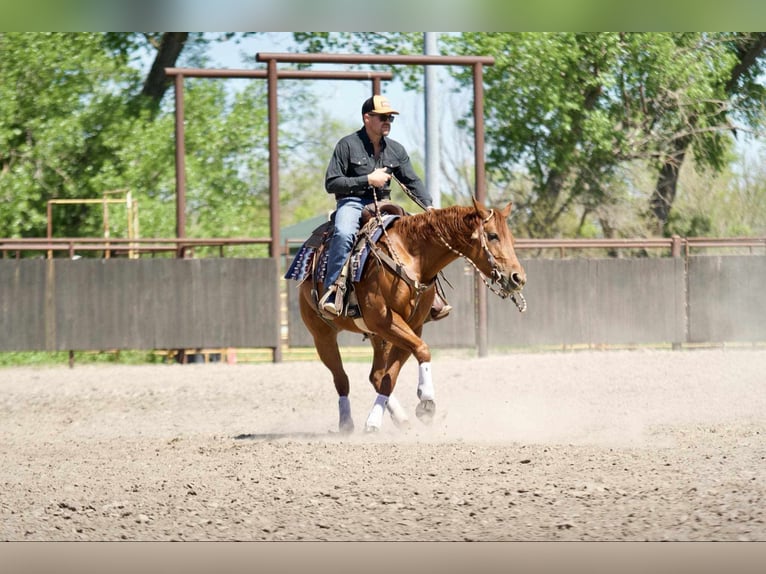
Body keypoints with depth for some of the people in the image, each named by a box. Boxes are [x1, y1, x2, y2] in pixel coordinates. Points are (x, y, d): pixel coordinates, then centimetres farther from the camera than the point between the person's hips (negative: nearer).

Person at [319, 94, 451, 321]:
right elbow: (331, 184, -8)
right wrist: (368, 180, -14)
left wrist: (428, 205, -2)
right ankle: (331, 290, -37)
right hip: (352, 203, -5)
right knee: (344, 234, -38)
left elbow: (412, 181, 16)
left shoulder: (396, 150, 12)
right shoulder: (347, 145, -4)